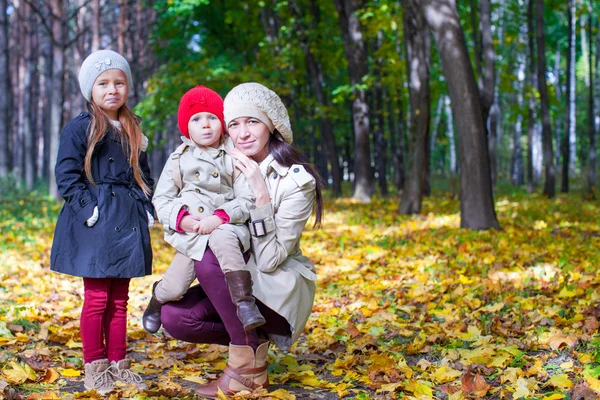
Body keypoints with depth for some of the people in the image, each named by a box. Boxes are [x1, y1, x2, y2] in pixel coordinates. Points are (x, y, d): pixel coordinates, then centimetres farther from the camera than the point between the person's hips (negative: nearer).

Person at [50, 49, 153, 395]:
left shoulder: (133, 131, 13)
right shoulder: (79, 129, -5)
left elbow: (143, 175, 19)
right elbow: (67, 177, -8)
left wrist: (146, 208, 8)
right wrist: (90, 209, -15)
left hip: (127, 223, 5)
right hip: (95, 224, -5)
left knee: (119, 299, 11)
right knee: (97, 298, -1)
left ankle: (118, 363, 20)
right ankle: (94, 368, 10)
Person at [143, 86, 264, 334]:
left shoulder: (233, 158, 0)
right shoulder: (179, 160, 6)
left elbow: (247, 200, -6)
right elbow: (161, 198, 6)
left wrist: (220, 217, -21)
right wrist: (181, 218, -13)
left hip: (225, 229, -2)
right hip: (190, 237, 3)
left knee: (222, 239, -38)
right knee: (174, 288, -2)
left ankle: (244, 302, -39)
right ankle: (157, 300, 36)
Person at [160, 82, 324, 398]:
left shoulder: (296, 180, -17)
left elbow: (269, 260, -23)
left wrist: (261, 194, -30)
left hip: (283, 291, -5)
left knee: (209, 261, -30)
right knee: (174, 317, -19)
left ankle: (249, 364, -16)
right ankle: (253, 339, 4)